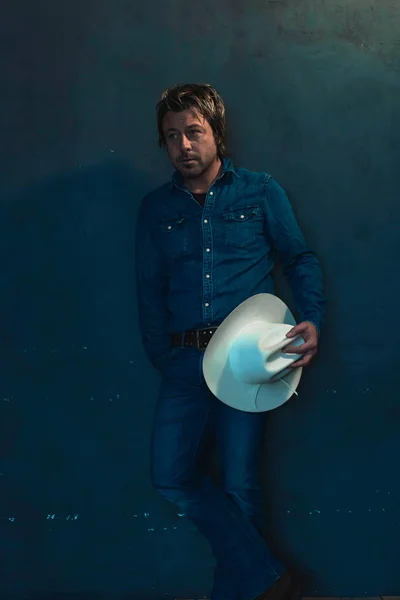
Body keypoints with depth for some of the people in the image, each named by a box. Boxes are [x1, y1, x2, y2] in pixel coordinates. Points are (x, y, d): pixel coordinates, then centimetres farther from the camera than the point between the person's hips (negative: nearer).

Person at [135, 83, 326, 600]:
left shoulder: (261, 192, 8)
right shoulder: (155, 208, 14)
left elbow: (301, 260, 10)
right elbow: (149, 291, 14)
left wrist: (312, 319, -8)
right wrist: (165, 357, 3)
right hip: (185, 361, 3)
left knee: (239, 484, -3)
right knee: (171, 476, -6)